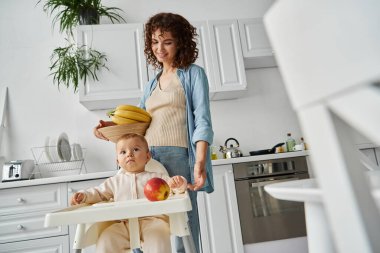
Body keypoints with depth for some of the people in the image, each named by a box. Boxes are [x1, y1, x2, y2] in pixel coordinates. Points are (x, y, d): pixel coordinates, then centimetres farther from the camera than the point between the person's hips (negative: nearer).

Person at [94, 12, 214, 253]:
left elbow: (202, 121, -4)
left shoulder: (193, 74, 8)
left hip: (178, 157, -5)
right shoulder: (151, 85, 24)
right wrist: (112, 126, -3)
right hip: (147, 159, 5)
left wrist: (200, 163, -18)